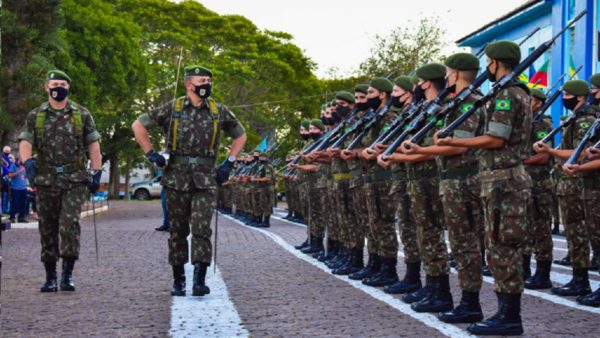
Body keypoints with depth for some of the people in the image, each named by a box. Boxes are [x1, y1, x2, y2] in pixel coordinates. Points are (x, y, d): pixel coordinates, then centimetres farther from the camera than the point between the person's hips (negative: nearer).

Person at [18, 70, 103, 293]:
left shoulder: (82, 114, 8)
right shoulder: (35, 116, 9)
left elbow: (93, 145, 9)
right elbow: (25, 143, 1)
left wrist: (97, 173, 2)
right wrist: (27, 161, -20)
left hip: (74, 181, -2)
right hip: (45, 181, 2)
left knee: (70, 223, -15)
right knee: (47, 228, 5)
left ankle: (68, 274, -9)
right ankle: (50, 276, 14)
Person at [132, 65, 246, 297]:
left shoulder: (219, 112, 8)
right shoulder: (172, 109, 4)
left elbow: (240, 135, 22)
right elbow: (138, 125, 10)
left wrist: (229, 163, 12)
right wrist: (151, 153, 2)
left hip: (205, 180, 0)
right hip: (176, 178, 0)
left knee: (201, 228, -12)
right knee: (178, 231, 6)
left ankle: (200, 280, -12)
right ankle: (178, 281, 17)